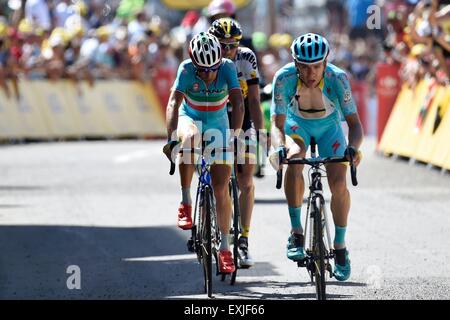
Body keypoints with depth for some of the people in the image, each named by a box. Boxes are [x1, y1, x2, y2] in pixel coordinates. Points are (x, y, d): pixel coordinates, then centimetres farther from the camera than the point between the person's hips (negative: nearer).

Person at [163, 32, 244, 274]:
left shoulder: (228, 68, -24)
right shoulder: (186, 70, -26)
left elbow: (238, 103, -32)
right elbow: (173, 103, -35)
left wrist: (234, 135, -47)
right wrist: (171, 139, -47)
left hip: (218, 124, 1)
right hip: (190, 118, -1)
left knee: (221, 186, -5)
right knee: (189, 140, -39)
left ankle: (225, 248, 2)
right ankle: (185, 203, -27)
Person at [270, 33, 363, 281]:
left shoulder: (337, 78, -33)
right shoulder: (284, 78, -32)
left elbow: (354, 122, -32)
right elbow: (277, 124, -32)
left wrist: (353, 147, -53)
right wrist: (279, 148, -53)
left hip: (329, 126, 0)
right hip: (296, 124, 0)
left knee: (338, 184, -17)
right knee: (294, 158, -32)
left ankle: (340, 246, 5)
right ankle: (296, 232, -21)